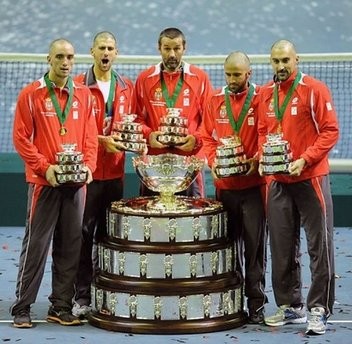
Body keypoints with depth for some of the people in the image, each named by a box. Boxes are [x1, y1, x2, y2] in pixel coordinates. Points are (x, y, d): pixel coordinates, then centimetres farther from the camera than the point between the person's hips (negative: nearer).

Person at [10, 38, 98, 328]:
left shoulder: (83, 95, 10)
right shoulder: (31, 94, -1)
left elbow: (90, 136, 10)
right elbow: (21, 138, -4)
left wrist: (89, 165, -6)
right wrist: (45, 167, -12)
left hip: (77, 182, 4)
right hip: (44, 182, -4)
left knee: (70, 246, 6)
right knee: (36, 244, -2)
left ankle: (61, 307, 14)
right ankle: (22, 308, 6)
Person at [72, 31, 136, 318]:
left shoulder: (127, 87, 11)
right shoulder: (79, 86, -4)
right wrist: (103, 141, -14)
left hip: (115, 171, 4)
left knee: (108, 233, 9)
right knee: (85, 233, -2)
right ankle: (82, 296, 4)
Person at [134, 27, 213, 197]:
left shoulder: (200, 77, 7)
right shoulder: (144, 78, 10)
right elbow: (137, 117, 10)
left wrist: (196, 138, -8)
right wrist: (148, 135, -8)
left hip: (190, 158, -1)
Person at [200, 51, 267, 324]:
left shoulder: (262, 98, -3)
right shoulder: (216, 100, 8)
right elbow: (207, 137, 11)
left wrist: (257, 161, -19)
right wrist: (213, 161, -5)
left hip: (253, 184, -3)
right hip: (224, 184, 4)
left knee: (254, 244, -2)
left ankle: (256, 302, 5)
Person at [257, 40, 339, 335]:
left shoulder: (315, 89, -6)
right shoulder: (266, 94, 9)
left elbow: (330, 131, -10)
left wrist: (305, 160, -19)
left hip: (311, 178, -5)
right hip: (277, 180, 5)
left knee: (319, 246, -2)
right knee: (282, 247, 9)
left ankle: (319, 309, 4)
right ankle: (290, 306, 20)